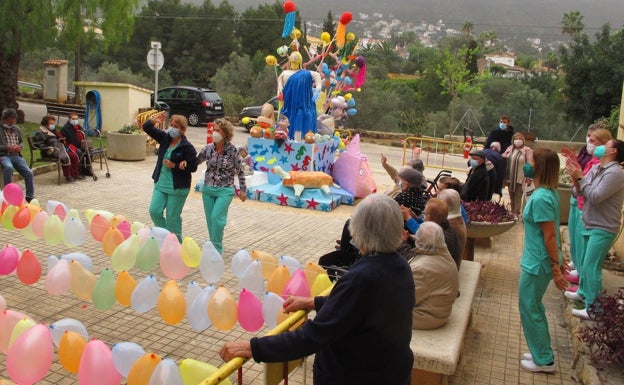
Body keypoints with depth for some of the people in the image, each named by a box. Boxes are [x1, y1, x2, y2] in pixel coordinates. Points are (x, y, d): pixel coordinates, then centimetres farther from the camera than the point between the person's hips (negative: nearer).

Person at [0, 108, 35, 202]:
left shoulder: (17, 129, 15)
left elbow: (22, 141, 25)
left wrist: (20, 146, 2)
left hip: (16, 156, 5)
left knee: (29, 173, -14)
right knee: (9, 167, -37)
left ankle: (29, 197, -2)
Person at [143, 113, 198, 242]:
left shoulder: (187, 147, -14)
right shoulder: (165, 138, 4)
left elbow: (193, 167, -16)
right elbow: (146, 128, 4)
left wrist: (174, 166, -19)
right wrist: (154, 121, -16)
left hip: (178, 188, -6)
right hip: (160, 184, 6)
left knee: (172, 217, 4)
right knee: (154, 211, 0)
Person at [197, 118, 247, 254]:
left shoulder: (232, 150, -9)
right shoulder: (208, 148, 0)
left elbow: (240, 170, -1)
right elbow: (195, 162, 11)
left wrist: (243, 190, 1)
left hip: (225, 190, -4)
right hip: (208, 189, 4)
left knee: (216, 217, -15)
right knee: (210, 219, 10)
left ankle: (216, 249, 1)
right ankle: (214, 247, 27)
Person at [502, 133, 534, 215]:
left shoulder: (527, 150, -8)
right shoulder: (510, 149, 9)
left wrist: (528, 178, -15)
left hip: (520, 179, -5)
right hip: (510, 178, 5)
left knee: (517, 198, -1)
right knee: (511, 197, 14)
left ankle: (516, 214, 5)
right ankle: (512, 213, 24)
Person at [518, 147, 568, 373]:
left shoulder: (540, 198, -24)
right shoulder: (551, 193, 5)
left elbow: (550, 236, -22)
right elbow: (553, 233, 12)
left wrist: (556, 268, -18)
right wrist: (558, 260, 18)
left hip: (537, 264, -9)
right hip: (539, 261, 9)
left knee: (529, 308, 5)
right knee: (534, 306, 21)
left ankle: (544, 360, 19)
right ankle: (542, 353, 34)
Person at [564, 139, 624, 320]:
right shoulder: (596, 168, 6)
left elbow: (595, 196, -25)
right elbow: (579, 191, 3)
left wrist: (580, 177, -20)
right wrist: (575, 177, -15)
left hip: (603, 229, -9)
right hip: (590, 224, 9)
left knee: (591, 266, -7)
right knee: (585, 262, 21)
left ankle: (592, 308, 1)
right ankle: (583, 292, 39)